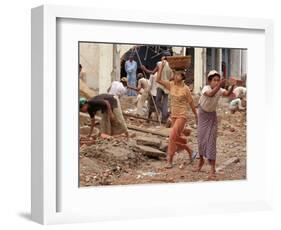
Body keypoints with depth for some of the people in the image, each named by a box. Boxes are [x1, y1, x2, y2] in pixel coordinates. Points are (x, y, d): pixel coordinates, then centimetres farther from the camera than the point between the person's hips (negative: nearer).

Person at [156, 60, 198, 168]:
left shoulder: (185, 89, -12)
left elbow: (191, 103, -3)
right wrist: (162, 66, -12)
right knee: (176, 137, 14)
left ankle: (169, 160, -7)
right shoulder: (171, 85, 0)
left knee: (172, 136, -14)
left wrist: (196, 115, 4)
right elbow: (158, 79, -7)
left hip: (182, 115, -6)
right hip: (173, 114, 6)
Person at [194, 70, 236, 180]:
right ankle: (201, 160, 35)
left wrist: (232, 86, -55)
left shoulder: (219, 90, -17)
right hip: (203, 114, -1)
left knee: (211, 141, -7)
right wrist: (219, 85, -63)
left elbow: (227, 94, -38)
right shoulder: (206, 88, -25)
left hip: (212, 115, 1)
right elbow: (210, 94, -49)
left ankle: (212, 170, -9)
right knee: (201, 139, 7)